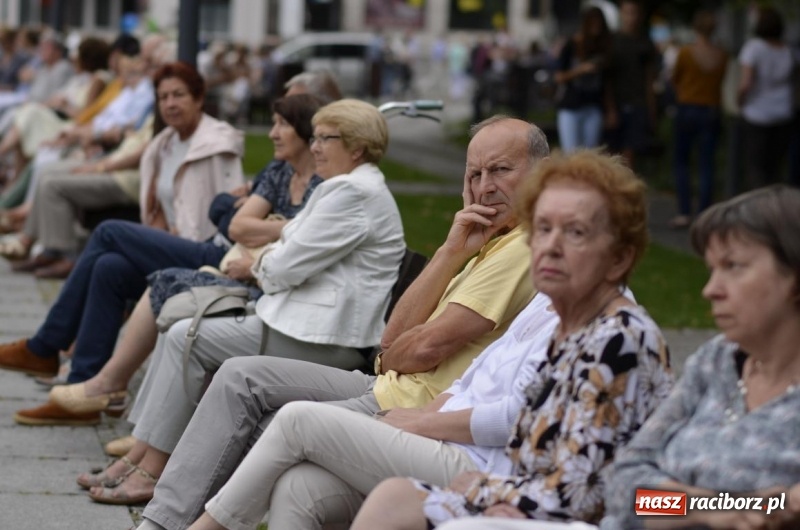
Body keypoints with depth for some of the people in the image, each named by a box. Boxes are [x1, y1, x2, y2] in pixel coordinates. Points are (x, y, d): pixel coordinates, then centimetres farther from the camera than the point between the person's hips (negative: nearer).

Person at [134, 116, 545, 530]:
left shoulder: (526, 247, -15)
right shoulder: (489, 244, 16)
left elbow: (428, 347, -19)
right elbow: (394, 337, 6)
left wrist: (386, 361, 4)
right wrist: (452, 252, -3)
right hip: (389, 387, 10)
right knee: (241, 377, 3)